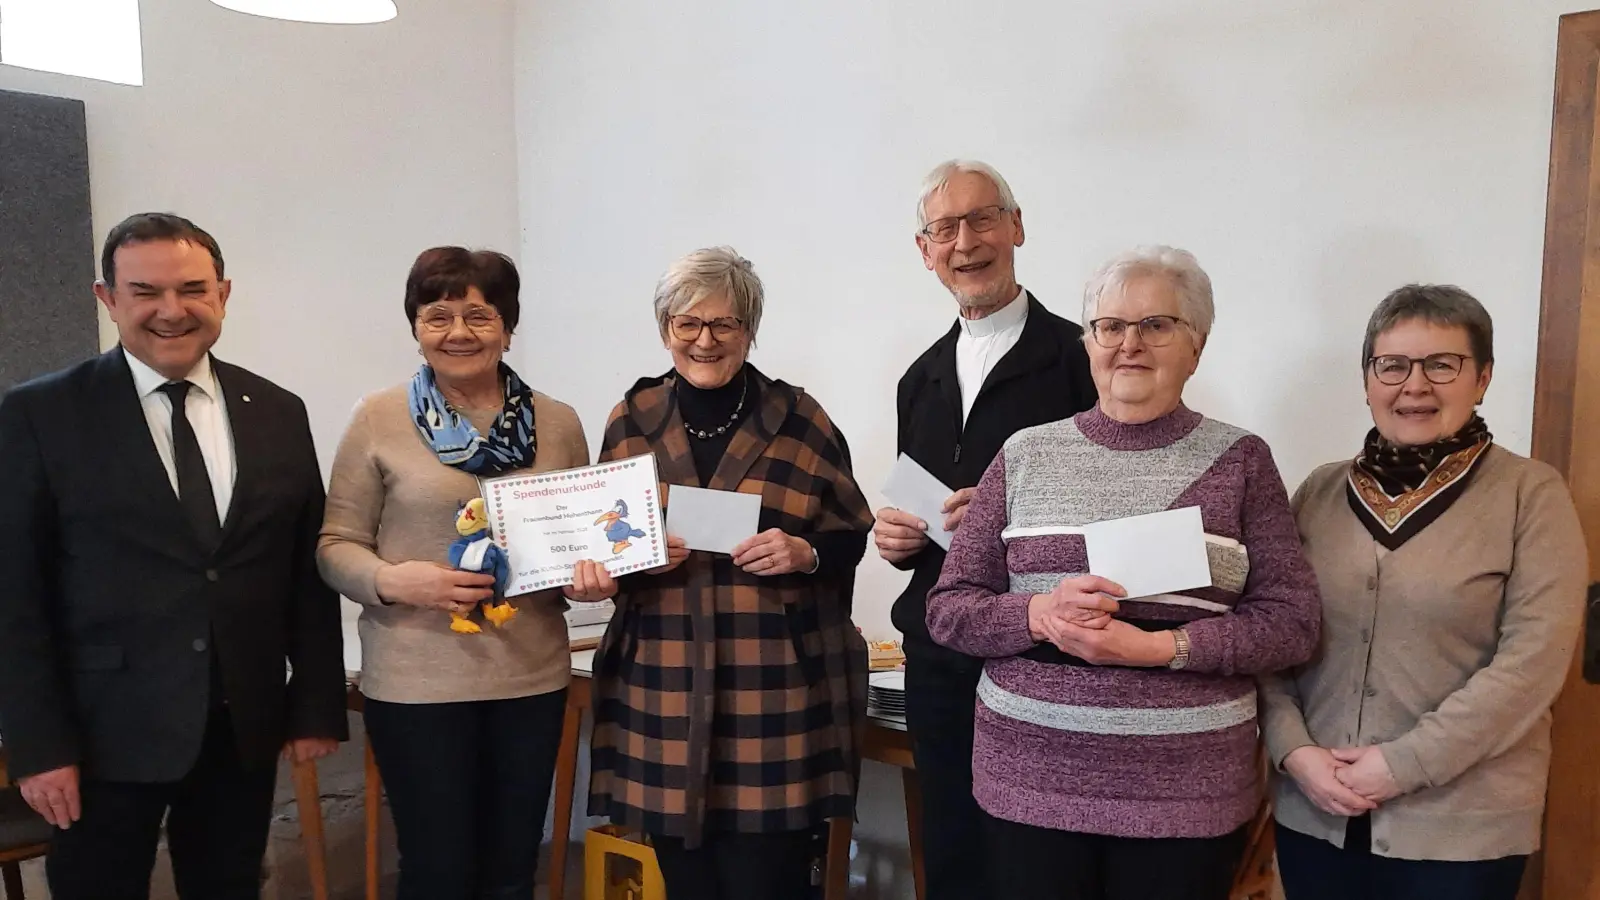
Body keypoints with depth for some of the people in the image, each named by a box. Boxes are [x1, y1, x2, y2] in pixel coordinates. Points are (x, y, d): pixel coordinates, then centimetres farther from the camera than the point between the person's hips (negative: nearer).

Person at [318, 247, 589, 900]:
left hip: (532, 678, 3)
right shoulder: (379, 418, -3)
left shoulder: (558, 423, 4)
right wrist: (392, 581, -19)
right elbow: (335, 545, 0)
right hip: (417, 684, -2)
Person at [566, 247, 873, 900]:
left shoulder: (800, 419, 2)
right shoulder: (631, 421, 8)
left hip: (775, 689, -2)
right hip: (664, 689, 2)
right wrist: (627, 562, -8)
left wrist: (805, 553, -14)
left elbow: (851, 537, 6)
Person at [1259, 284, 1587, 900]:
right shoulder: (1321, 492, 4)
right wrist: (1293, 749, -9)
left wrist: (1405, 764, -15)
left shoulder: (1531, 494, -4)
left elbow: (1534, 658, -12)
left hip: (1463, 826, -3)